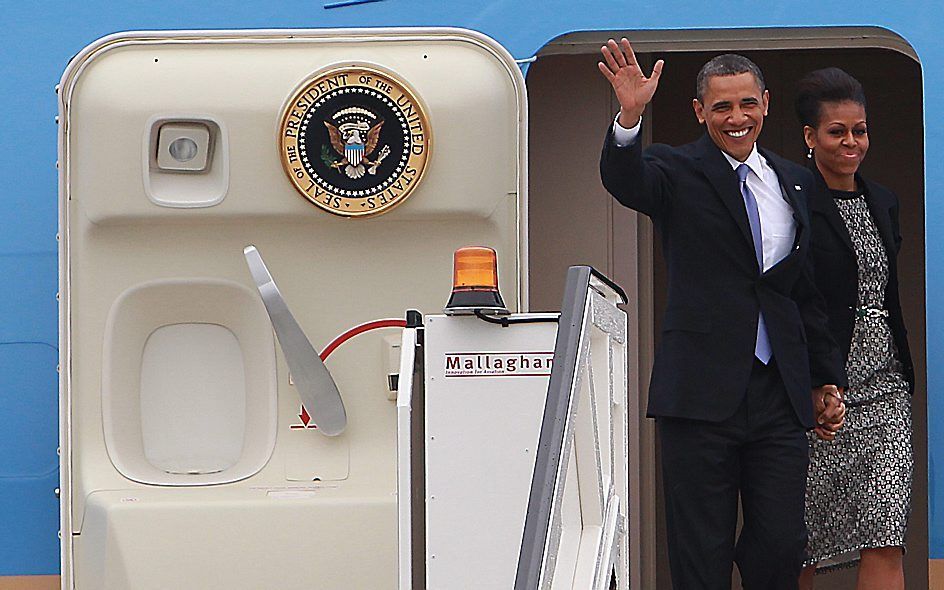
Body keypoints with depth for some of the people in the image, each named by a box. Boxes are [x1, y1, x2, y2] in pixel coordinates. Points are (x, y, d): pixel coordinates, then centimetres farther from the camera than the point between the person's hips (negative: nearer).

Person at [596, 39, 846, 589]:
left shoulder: (796, 183, 15)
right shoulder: (679, 172, 2)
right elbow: (625, 181, -22)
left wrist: (827, 379, 19)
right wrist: (630, 116, -40)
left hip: (781, 394, 4)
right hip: (703, 393, -4)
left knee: (782, 544, 2)